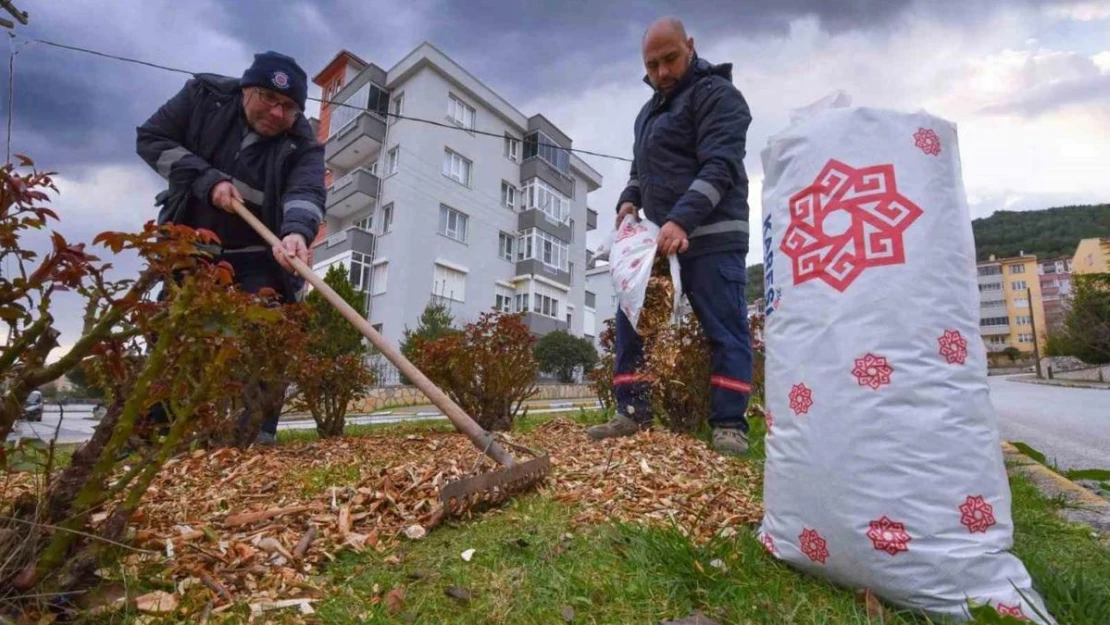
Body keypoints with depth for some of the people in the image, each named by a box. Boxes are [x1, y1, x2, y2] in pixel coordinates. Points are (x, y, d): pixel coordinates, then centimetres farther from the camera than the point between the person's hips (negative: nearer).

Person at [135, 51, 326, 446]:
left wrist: (297, 231, -54)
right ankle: (152, 429, 21)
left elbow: (307, 192, -32)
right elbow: (151, 138, -4)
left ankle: (258, 435, -7)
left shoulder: (302, 144, -14)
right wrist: (207, 179, -20)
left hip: (260, 258, -2)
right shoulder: (204, 95, -6)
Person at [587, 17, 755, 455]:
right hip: (660, 236, 8)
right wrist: (629, 200, 8)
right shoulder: (650, 110, 24)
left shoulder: (715, 94, -2)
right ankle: (633, 414, 12)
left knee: (724, 331, -4)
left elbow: (719, 167, -16)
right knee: (630, 321, 5)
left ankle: (729, 424, 4)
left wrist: (682, 220, -29)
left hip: (711, 238, -8)